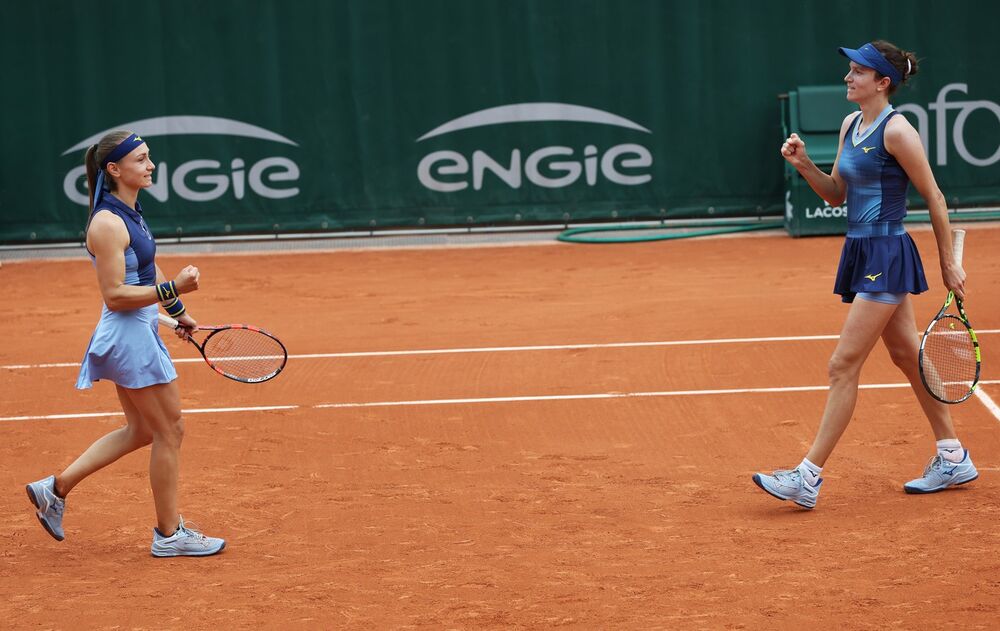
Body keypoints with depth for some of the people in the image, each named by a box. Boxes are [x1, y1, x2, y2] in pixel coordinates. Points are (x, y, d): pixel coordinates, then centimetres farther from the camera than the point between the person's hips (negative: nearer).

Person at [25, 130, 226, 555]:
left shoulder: (130, 213, 9)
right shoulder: (107, 224, -20)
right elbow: (115, 295, -23)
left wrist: (178, 312, 29)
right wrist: (172, 289, -28)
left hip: (138, 333, 10)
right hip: (128, 336, -10)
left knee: (141, 431, 19)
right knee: (169, 432, 0)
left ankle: (55, 488, 24)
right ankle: (169, 534, 11)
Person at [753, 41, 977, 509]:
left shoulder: (895, 131, -14)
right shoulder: (850, 125, 11)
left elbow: (934, 199, -9)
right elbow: (836, 194, 18)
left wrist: (949, 265, -6)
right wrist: (804, 165, 0)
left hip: (886, 257, -9)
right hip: (861, 254, 9)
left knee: (843, 365, -9)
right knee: (908, 356, 16)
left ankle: (808, 477, -7)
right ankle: (953, 459, 26)